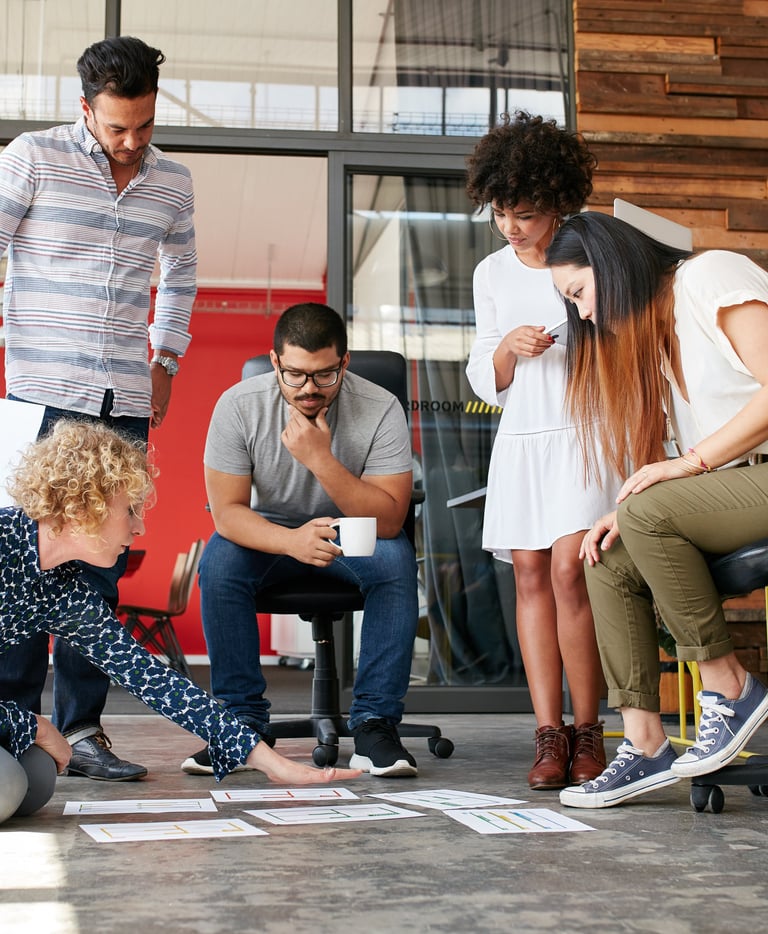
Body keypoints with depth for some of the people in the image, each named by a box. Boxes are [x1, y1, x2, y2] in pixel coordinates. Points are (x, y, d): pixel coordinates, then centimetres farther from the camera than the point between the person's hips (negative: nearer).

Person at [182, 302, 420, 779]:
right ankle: (242, 720, -16)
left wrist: (320, 460, -39)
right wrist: (293, 541, -40)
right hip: (268, 531, 1)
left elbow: (389, 520, -27)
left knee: (397, 560, -31)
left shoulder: (381, 409, -22)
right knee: (219, 561, -29)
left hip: (353, 537, -1)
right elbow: (226, 510, -21)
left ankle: (375, 722, -22)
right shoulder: (239, 406, -20)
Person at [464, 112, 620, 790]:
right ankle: (550, 734, 1)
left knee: (568, 569, -15)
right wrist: (509, 348, -6)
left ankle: (587, 732, -2)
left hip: (586, 432, -4)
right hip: (521, 438, 4)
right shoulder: (492, 274, 11)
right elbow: (485, 382, 14)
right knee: (530, 575, -2)